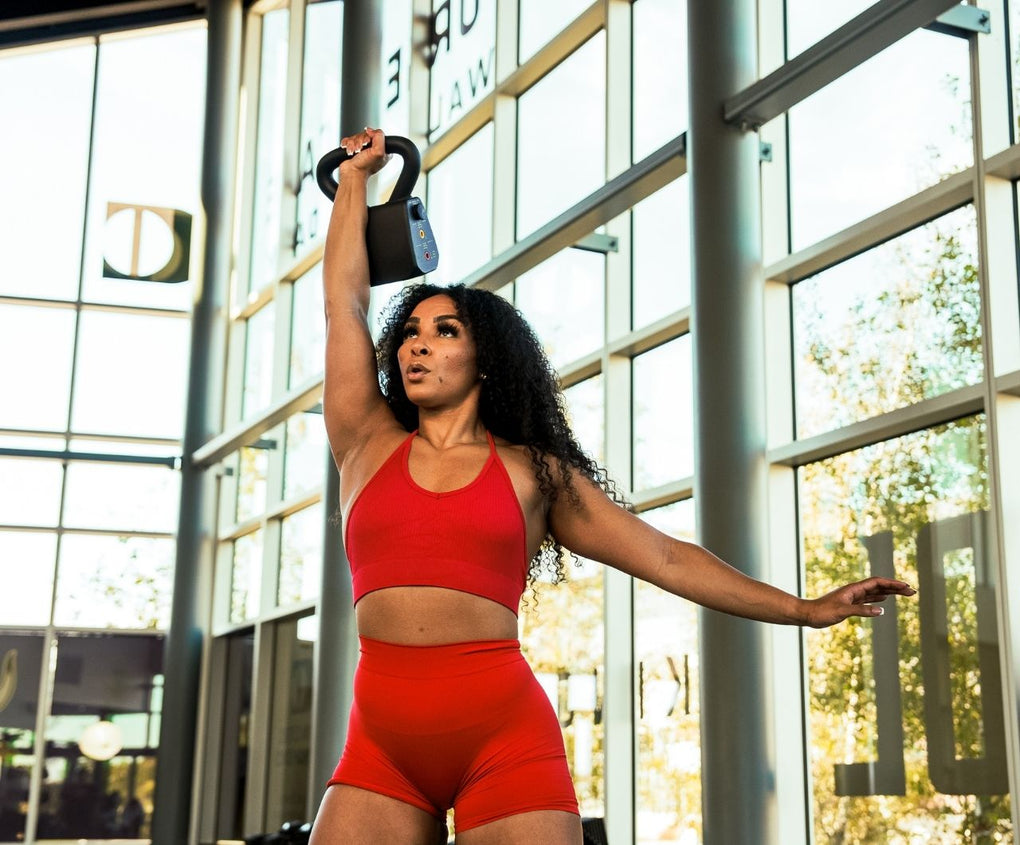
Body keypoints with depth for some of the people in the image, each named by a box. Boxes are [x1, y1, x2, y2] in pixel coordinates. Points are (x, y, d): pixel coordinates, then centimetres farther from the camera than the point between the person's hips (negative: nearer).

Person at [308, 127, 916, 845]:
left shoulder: (533, 470, 10)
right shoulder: (369, 442, 13)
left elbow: (666, 557, 9)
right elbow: (345, 300, 16)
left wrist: (803, 609, 7)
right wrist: (356, 175, 25)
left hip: (505, 737, -2)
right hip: (381, 741, 2)